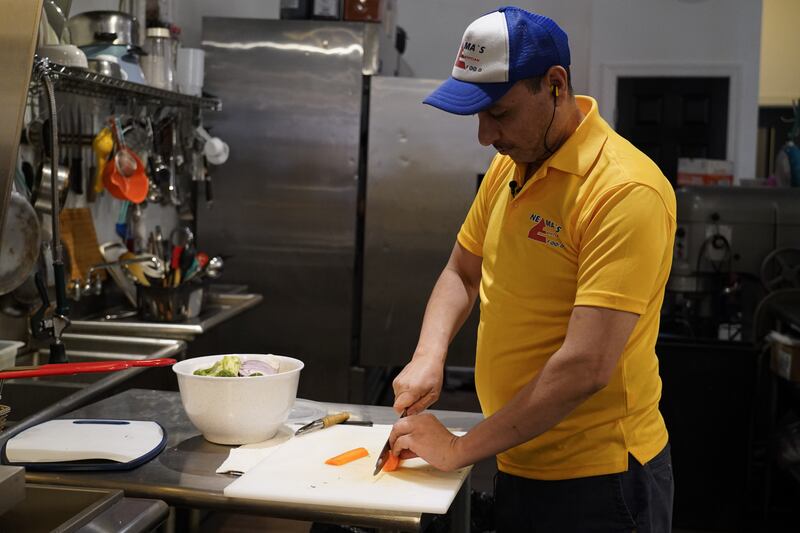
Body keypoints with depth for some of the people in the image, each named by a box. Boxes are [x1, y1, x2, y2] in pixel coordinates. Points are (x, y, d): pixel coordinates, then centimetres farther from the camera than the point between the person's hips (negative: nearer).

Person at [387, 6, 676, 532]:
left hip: (597, 485, -7)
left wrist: (459, 449, -21)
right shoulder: (509, 164, 2)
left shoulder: (626, 191, -23)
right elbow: (461, 274, 15)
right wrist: (429, 356, -4)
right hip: (516, 467, 7)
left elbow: (585, 369, -27)